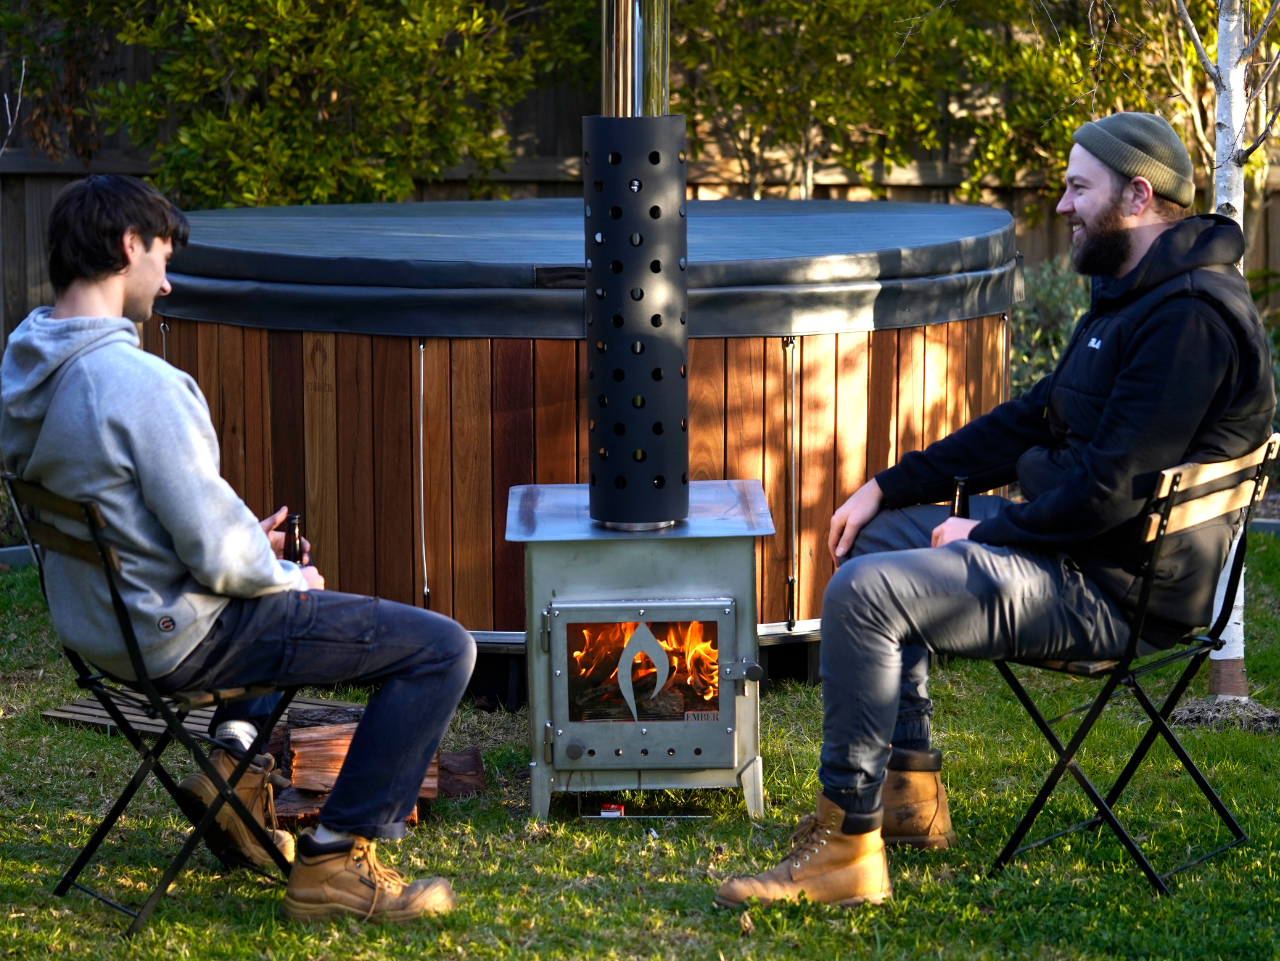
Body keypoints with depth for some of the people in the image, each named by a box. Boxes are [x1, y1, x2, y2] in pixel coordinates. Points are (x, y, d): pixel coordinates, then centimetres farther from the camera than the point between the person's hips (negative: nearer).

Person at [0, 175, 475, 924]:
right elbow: (217, 556, -25)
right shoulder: (138, 383, -27)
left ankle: (235, 753, 23)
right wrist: (287, 576, -4)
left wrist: (248, 546, 11)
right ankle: (336, 859, -2)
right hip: (178, 637, -10)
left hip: (91, 620, 10)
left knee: (288, 586, 38)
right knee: (440, 648, -5)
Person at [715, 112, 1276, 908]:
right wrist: (888, 487, 13)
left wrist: (990, 534, -13)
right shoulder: (1133, 295, 15)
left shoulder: (1191, 317, -21)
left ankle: (847, 846, -17)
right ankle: (912, 788, 19)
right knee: (881, 537, 20)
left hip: (1115, 591, -11)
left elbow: (1113, 484, -26)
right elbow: (1033, 421, 19)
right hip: (1074, 539, 11)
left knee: (866, 594, -22)